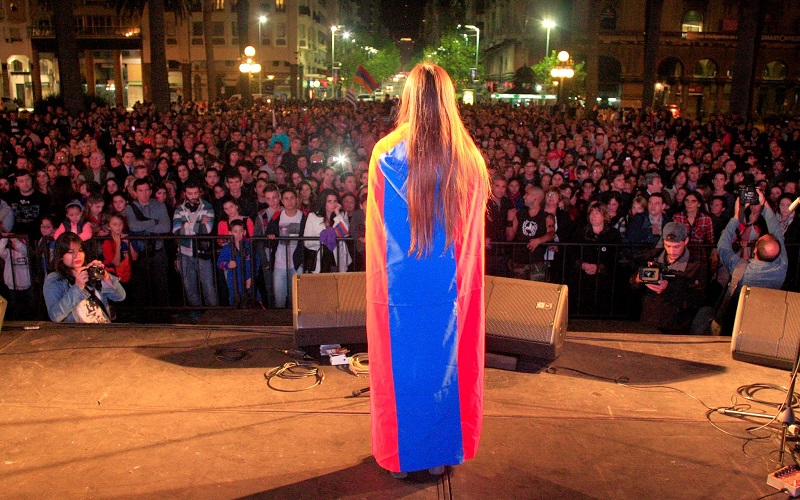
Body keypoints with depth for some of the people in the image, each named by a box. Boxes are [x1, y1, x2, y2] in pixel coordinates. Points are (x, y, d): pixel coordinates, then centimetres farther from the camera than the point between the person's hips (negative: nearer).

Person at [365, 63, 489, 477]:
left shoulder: (387, 154, -10)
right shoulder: (469, 159, -7)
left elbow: (377, 228, 0)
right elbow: (474, 231, 2)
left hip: (399, 284, -1)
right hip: (449, 286, 1)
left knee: (400, 362, 14)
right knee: (446, 363, 16)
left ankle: (399, 456, 28)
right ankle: (442, 452, 31)